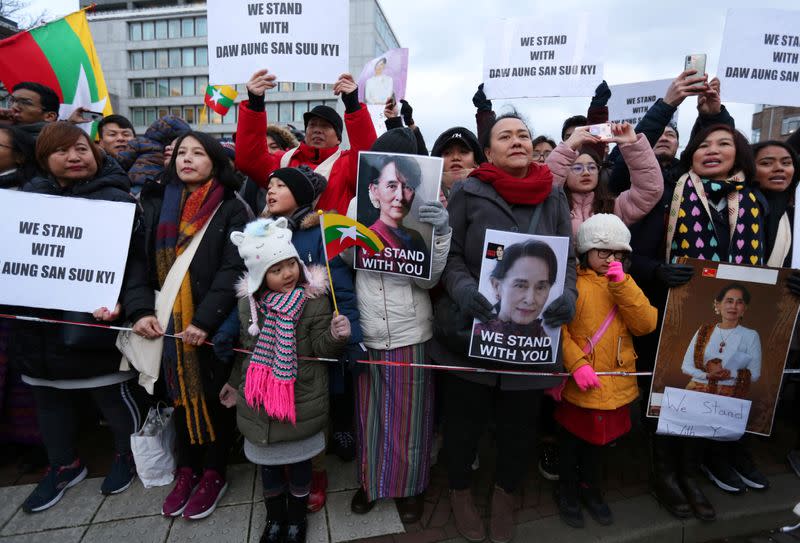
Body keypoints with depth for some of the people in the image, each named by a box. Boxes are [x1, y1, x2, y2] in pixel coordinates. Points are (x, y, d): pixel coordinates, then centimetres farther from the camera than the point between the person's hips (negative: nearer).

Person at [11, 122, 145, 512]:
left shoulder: (115, 198, -7)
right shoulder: (30, 194, 12)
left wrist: (115, 300, -30)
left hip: (89, 319, -6)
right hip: (38, 316, 6)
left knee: (112, 391, 7)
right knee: (49, 394, 19)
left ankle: (128, 454, 31)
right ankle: (63, 464, 39)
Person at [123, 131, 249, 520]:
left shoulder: (231, 210, -4)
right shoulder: (155, 204, 9)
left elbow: (233, 269, -12)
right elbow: (137, 259, 3)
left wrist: (205, 319, -20)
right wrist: (140, 309, -11)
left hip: (213, 324, -4)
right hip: (168, 321, 4)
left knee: (214, 396, 7)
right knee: (180, 394, 14)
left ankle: (213, 473, 26)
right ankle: (186, 469, 33)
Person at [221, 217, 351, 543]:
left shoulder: (315, 300, -16)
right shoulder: (248, 301, -4)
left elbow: (320, 349, -13)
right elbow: (247, 349, 10)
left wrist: (335, 336, -35)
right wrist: (235, 383, 20)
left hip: (301, 402, -3)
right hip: (260, 402, 3)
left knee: (299, 461, 17)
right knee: (267, 462, 21)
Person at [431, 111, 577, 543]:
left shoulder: (554, 197, 6)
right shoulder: (467, 193, -4)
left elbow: (568, 258, 6)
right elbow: (449, 254, -4)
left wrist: (568, 294, -13)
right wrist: (463, 289, -23)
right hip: (472, 331, -2)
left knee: (520, 423, 17)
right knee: (465, 419, 13)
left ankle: (505, 496, 46)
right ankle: (460, 491, 42)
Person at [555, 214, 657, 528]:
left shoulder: (624, 285, 5)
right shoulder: (572, 282, -12)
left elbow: (646, 325, -8)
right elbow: (557, 328, -18)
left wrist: (622, 284, -16)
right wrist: (576, 363, -26)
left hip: (616, 383, 5)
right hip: (579, 384, -5)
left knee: (599, 439, 23)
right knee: (572, 438, 15)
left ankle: (591, 489, 46)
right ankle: (567, 491, 38)